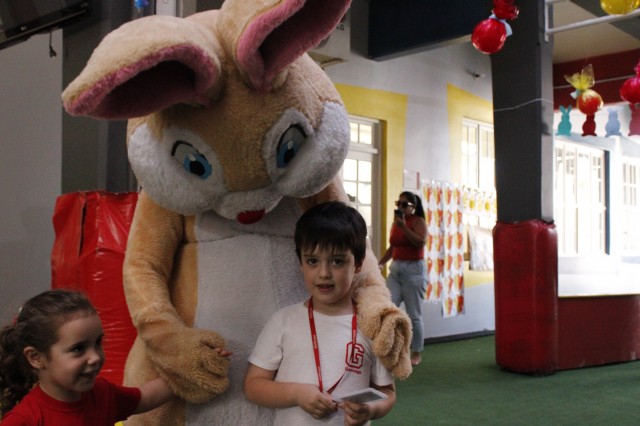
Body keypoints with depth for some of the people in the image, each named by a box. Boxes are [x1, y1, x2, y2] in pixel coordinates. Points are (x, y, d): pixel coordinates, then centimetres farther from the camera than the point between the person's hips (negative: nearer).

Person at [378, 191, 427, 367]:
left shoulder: (418, 221, -4)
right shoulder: (395, 222, 11)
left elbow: (421, 242, -21)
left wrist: (404, 227, -22)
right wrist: (380, 263, 6)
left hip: (413, 270, -5)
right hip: (395, 269, 5)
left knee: (414, 315, 1)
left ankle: (416, 353, 14)